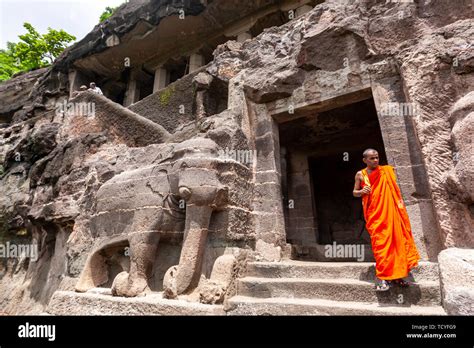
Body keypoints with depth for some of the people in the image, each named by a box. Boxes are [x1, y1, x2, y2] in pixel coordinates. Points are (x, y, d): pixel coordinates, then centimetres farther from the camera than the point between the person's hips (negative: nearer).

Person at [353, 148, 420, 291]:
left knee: (395, 240, 4)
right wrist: (362, 191, -12)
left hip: (390, 211, 2)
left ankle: (395, 274, 18)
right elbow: (354, 192, 8)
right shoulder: (360, 174, 2)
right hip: (374, 213, -2)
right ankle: (382, 278, 3)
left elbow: (395, 190, 15)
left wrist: (400, 204, 5)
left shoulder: (386, 171, 6)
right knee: (379, 243, -4)